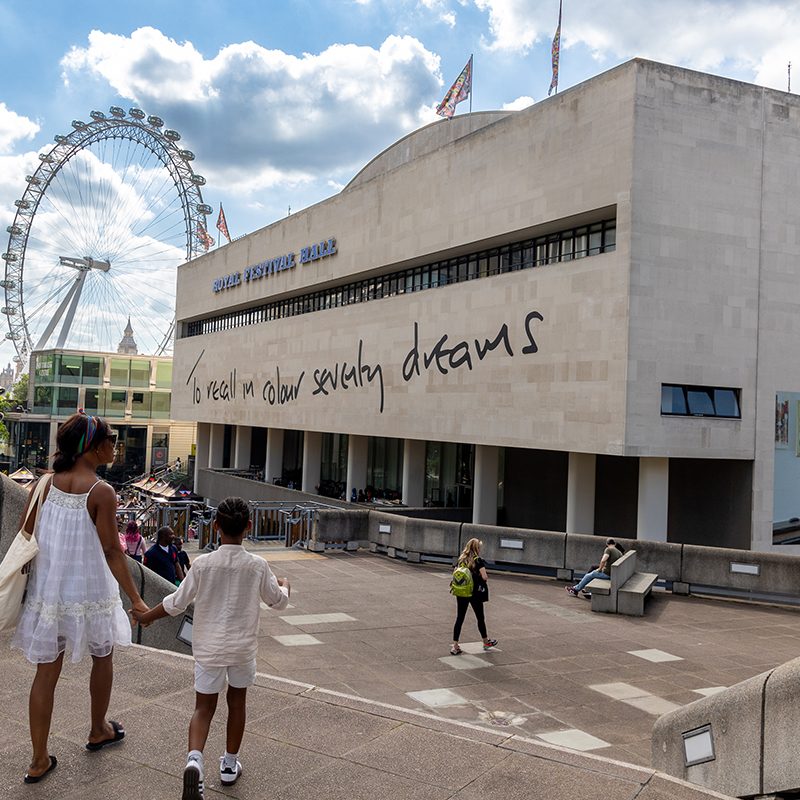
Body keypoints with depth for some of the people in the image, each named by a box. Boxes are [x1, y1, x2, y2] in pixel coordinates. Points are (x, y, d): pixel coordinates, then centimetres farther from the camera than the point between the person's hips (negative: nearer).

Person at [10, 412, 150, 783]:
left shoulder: (47, 481, -4)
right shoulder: (101, 492, -19)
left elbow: (26, 532, 2)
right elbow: (111, 552, -18)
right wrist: (136, 600, -13)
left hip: (47, 590, 4)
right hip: (89, 593, -4)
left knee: (47, 671, 12)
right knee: (102, 656, 22)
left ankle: (39, 760, 19)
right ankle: (98, 731, 40)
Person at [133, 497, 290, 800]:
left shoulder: (202, 564, -13)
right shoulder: (258, 566, -11)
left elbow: (176, 603, -4)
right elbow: (278, 601, 4)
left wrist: (147, 616, 13)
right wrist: (284, 585, 26)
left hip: (208, 647, -1)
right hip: (243, 647, 1)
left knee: (204, 707, 9)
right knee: (237, 701, 20)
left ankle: (194, 757, -16)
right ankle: (230, 765, 31)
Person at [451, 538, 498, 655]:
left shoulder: (461, 559, 2)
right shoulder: (478, 561, -13)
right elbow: (484, 577, -17)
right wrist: (484, 577, 4)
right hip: (475, 593, -4)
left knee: (459, 618, 4)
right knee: (480, 618, 14)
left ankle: (455, 646, -3)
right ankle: (486, 642, 32)